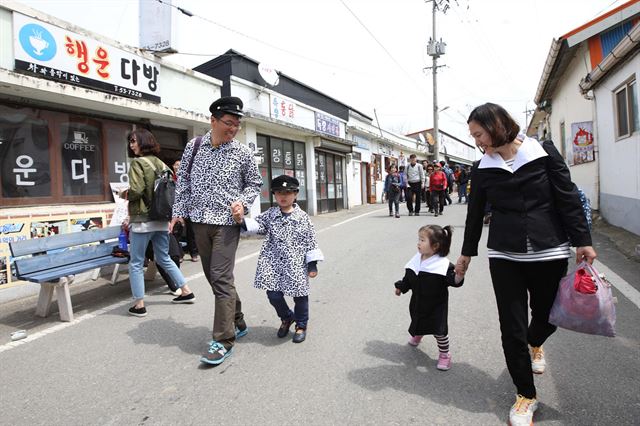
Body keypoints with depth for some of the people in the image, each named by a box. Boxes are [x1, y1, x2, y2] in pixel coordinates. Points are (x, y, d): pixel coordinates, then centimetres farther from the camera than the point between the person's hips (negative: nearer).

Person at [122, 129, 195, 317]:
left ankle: (139, 305, 9)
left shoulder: (137, 162, -10)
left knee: (136, 263, 4)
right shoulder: (160, 163, 11)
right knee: (164, 259, 19)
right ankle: (186, 291, 23)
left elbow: (136, 190, -19)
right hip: (161, 218, 7)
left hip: (142, 219, -7)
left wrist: (124, 194, 1)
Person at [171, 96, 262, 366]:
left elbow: (255, 183, 8)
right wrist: (179, 211, 8)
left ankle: (223, 341, -2)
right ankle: (237, 322, 30)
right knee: (213, 276, 12)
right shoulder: (193, 146, 5)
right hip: (199, 221, 5)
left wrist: (243, 202, -10)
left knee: (221, 278, -11)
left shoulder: (242, 153, -2)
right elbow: (183, 180, 12)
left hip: (227, 222, -4)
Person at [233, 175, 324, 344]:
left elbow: (310, 241, -2)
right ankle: (286, 317, 34)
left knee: (299, 295, 5)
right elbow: (257, 225, -5)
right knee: (273, 295, 2)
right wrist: (242, 220, -26)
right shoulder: (270, 214, 5)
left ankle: (301, 325, 32)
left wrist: (312, 264, -3)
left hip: (296, 264, -2)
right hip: (273, 263, 2)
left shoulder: (302, 217, -3)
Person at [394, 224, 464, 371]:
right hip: (418, 302, 6)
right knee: (417, 322, 27)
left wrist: (459, 274, -47)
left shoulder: (443, 264, -24)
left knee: (439, 329, 2)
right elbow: (408, 278, 8)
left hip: (436, 304, -6)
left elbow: (454, 281, -28)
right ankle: (417, 335, 61)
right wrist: (401, 287, 14)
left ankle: (445, 354, 25)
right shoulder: (416, 260, -7)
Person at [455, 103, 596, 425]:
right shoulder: (482, 168, 3)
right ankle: (526, 394, 21)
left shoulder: (544, 152, -3)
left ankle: (534, 344, 49)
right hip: (504, 255, 1)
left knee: (548, 315, 11)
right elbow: (475, 212, 10)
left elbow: (568, 198, -1)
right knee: (512, 326, 1)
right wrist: (467, 252, 16)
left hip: (549, 251, -1)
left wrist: (582, 240, -4)